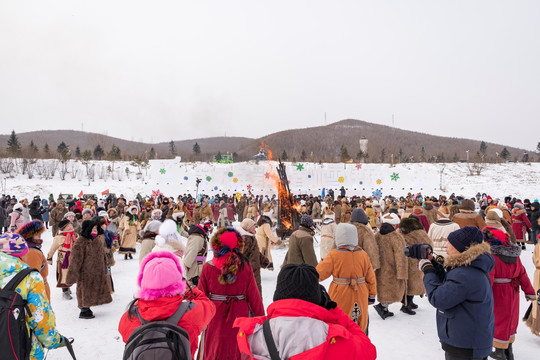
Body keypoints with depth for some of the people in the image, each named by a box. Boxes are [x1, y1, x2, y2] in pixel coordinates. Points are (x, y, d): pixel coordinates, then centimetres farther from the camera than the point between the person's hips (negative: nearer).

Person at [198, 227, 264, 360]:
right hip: (239, 318, 0)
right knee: (238, 349, 16)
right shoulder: (245, 267, -12)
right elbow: (254, 295, -7)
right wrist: (261, 317, 5)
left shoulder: (208, 268, -12)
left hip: (215, 319, 0)